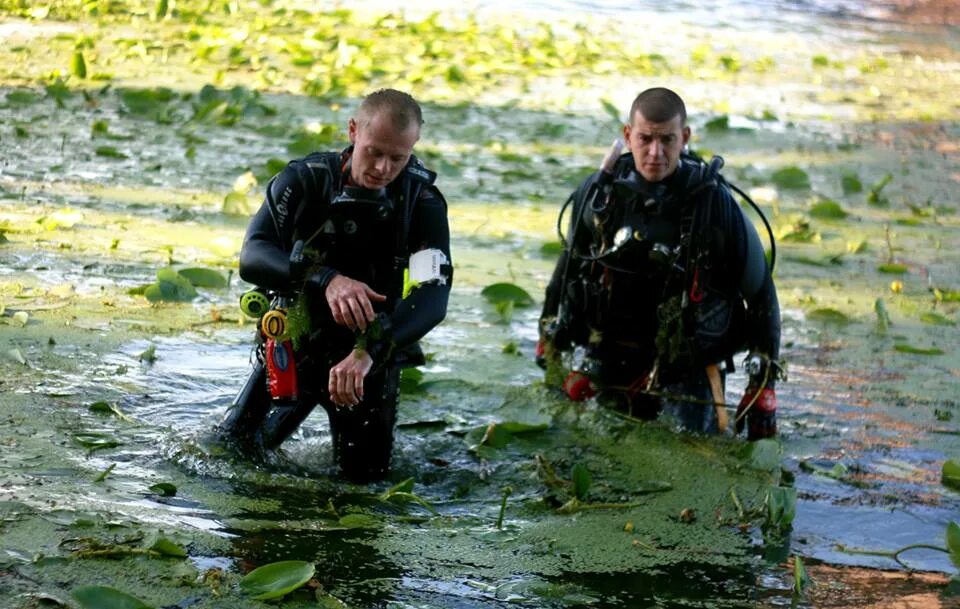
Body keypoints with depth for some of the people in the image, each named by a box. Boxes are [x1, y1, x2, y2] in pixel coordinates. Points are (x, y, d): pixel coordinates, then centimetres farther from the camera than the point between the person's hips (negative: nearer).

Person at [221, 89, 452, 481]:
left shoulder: (422, 200, -18)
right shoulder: (305, 180, -16)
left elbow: (433, 296, -31)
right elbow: (253, 258, -28)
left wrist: (368, 352, -48)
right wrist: (326, 280, -47)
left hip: (369, 349, -1)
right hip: (294, 343, 1)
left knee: (366, 474, 4)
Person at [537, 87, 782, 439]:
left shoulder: (714, 203, -12)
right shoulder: (599, 193, -3)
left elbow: (761, 295, -4)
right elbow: (570, 266, 16)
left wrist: (763, 387, -5)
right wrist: (550, 340, 20)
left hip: (685, 372, -3)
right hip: (608, 366, 3)